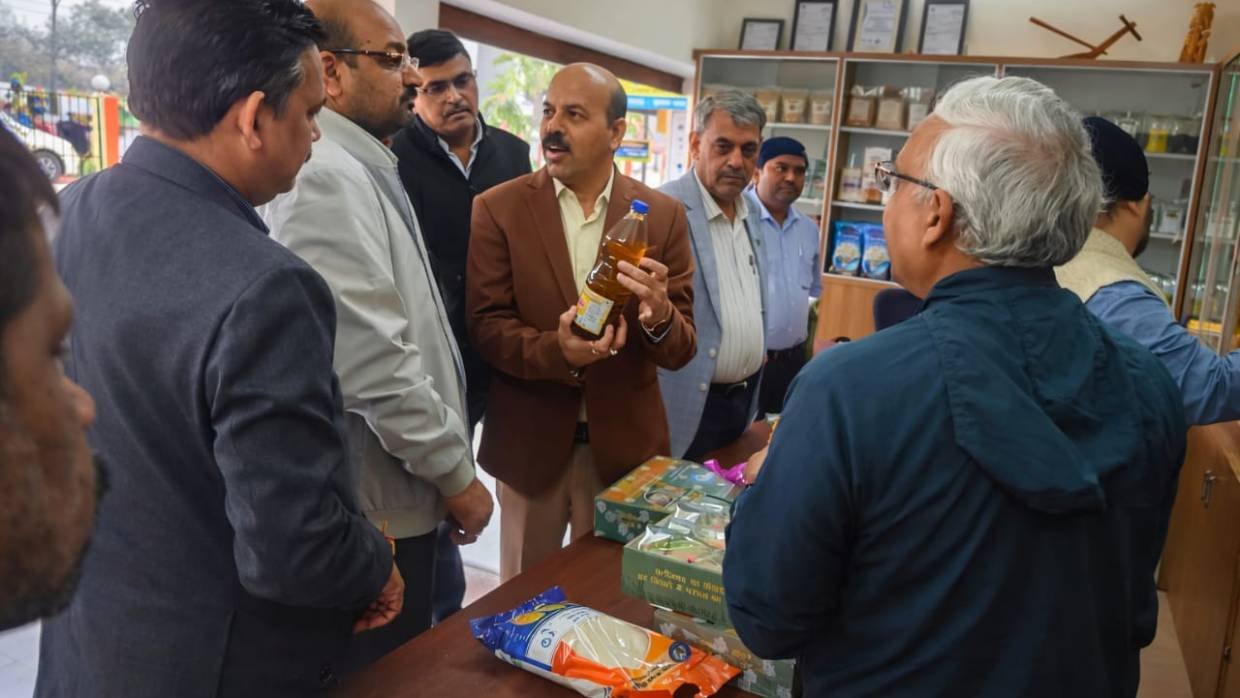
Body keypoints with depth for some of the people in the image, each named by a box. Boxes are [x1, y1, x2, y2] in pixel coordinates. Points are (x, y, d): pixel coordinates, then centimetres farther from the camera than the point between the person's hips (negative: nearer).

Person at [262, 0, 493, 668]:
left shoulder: (362, 169, 12)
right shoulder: (326, 176, -21)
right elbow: (375, 363, -25)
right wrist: (456, 474, -14)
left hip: (396, 494, 9)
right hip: (377, 510, -9)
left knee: (405, 661, 22)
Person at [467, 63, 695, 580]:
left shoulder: (662, 215, -2)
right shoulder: (497, 209, -4)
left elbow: (681, 348, -4)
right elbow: (485, 326, -9)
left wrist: (659, 317, -27)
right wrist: (557, 352, -28)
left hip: (625, 444, 1)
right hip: (529, 442, 0)